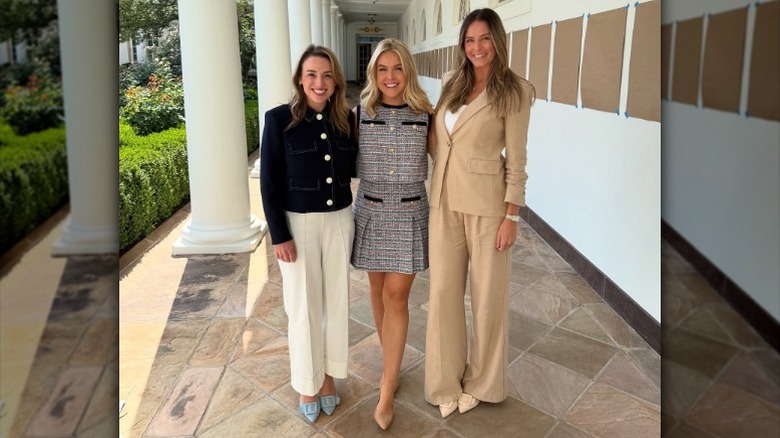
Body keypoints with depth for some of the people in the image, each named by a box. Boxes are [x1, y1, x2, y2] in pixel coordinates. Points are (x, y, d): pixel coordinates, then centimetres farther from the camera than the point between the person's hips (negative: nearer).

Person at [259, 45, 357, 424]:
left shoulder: (345, 119, 2)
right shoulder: (279, 119, -10)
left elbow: (352, 168, 10)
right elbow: (269, 182, -10)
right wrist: (279, 235, -12)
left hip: (339, 221, 4)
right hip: (298, 223, -3)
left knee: (336, 302, 13)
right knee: (304, 308, 8)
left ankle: (329, 374, 34)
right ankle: (307, 383, 29)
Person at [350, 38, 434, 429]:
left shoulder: (425, 114, -4)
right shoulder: (360, 112, -2)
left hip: (409, 214, -2)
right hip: (370, 211, 2)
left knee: (396, 296, -2)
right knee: (378, 289, 13)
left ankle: (386, 390, 8)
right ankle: (392, 364, 35)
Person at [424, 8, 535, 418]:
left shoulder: (514, 90, -5)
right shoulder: (450, 83, 10)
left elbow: (516, 158, -7)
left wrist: (512, 216, -11)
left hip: (486, 202, -4)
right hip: (444, 199, 5)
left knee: (487, 292, 7)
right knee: (443, 290, 7)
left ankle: (481, 381, 28)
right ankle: (446, 382, 24)